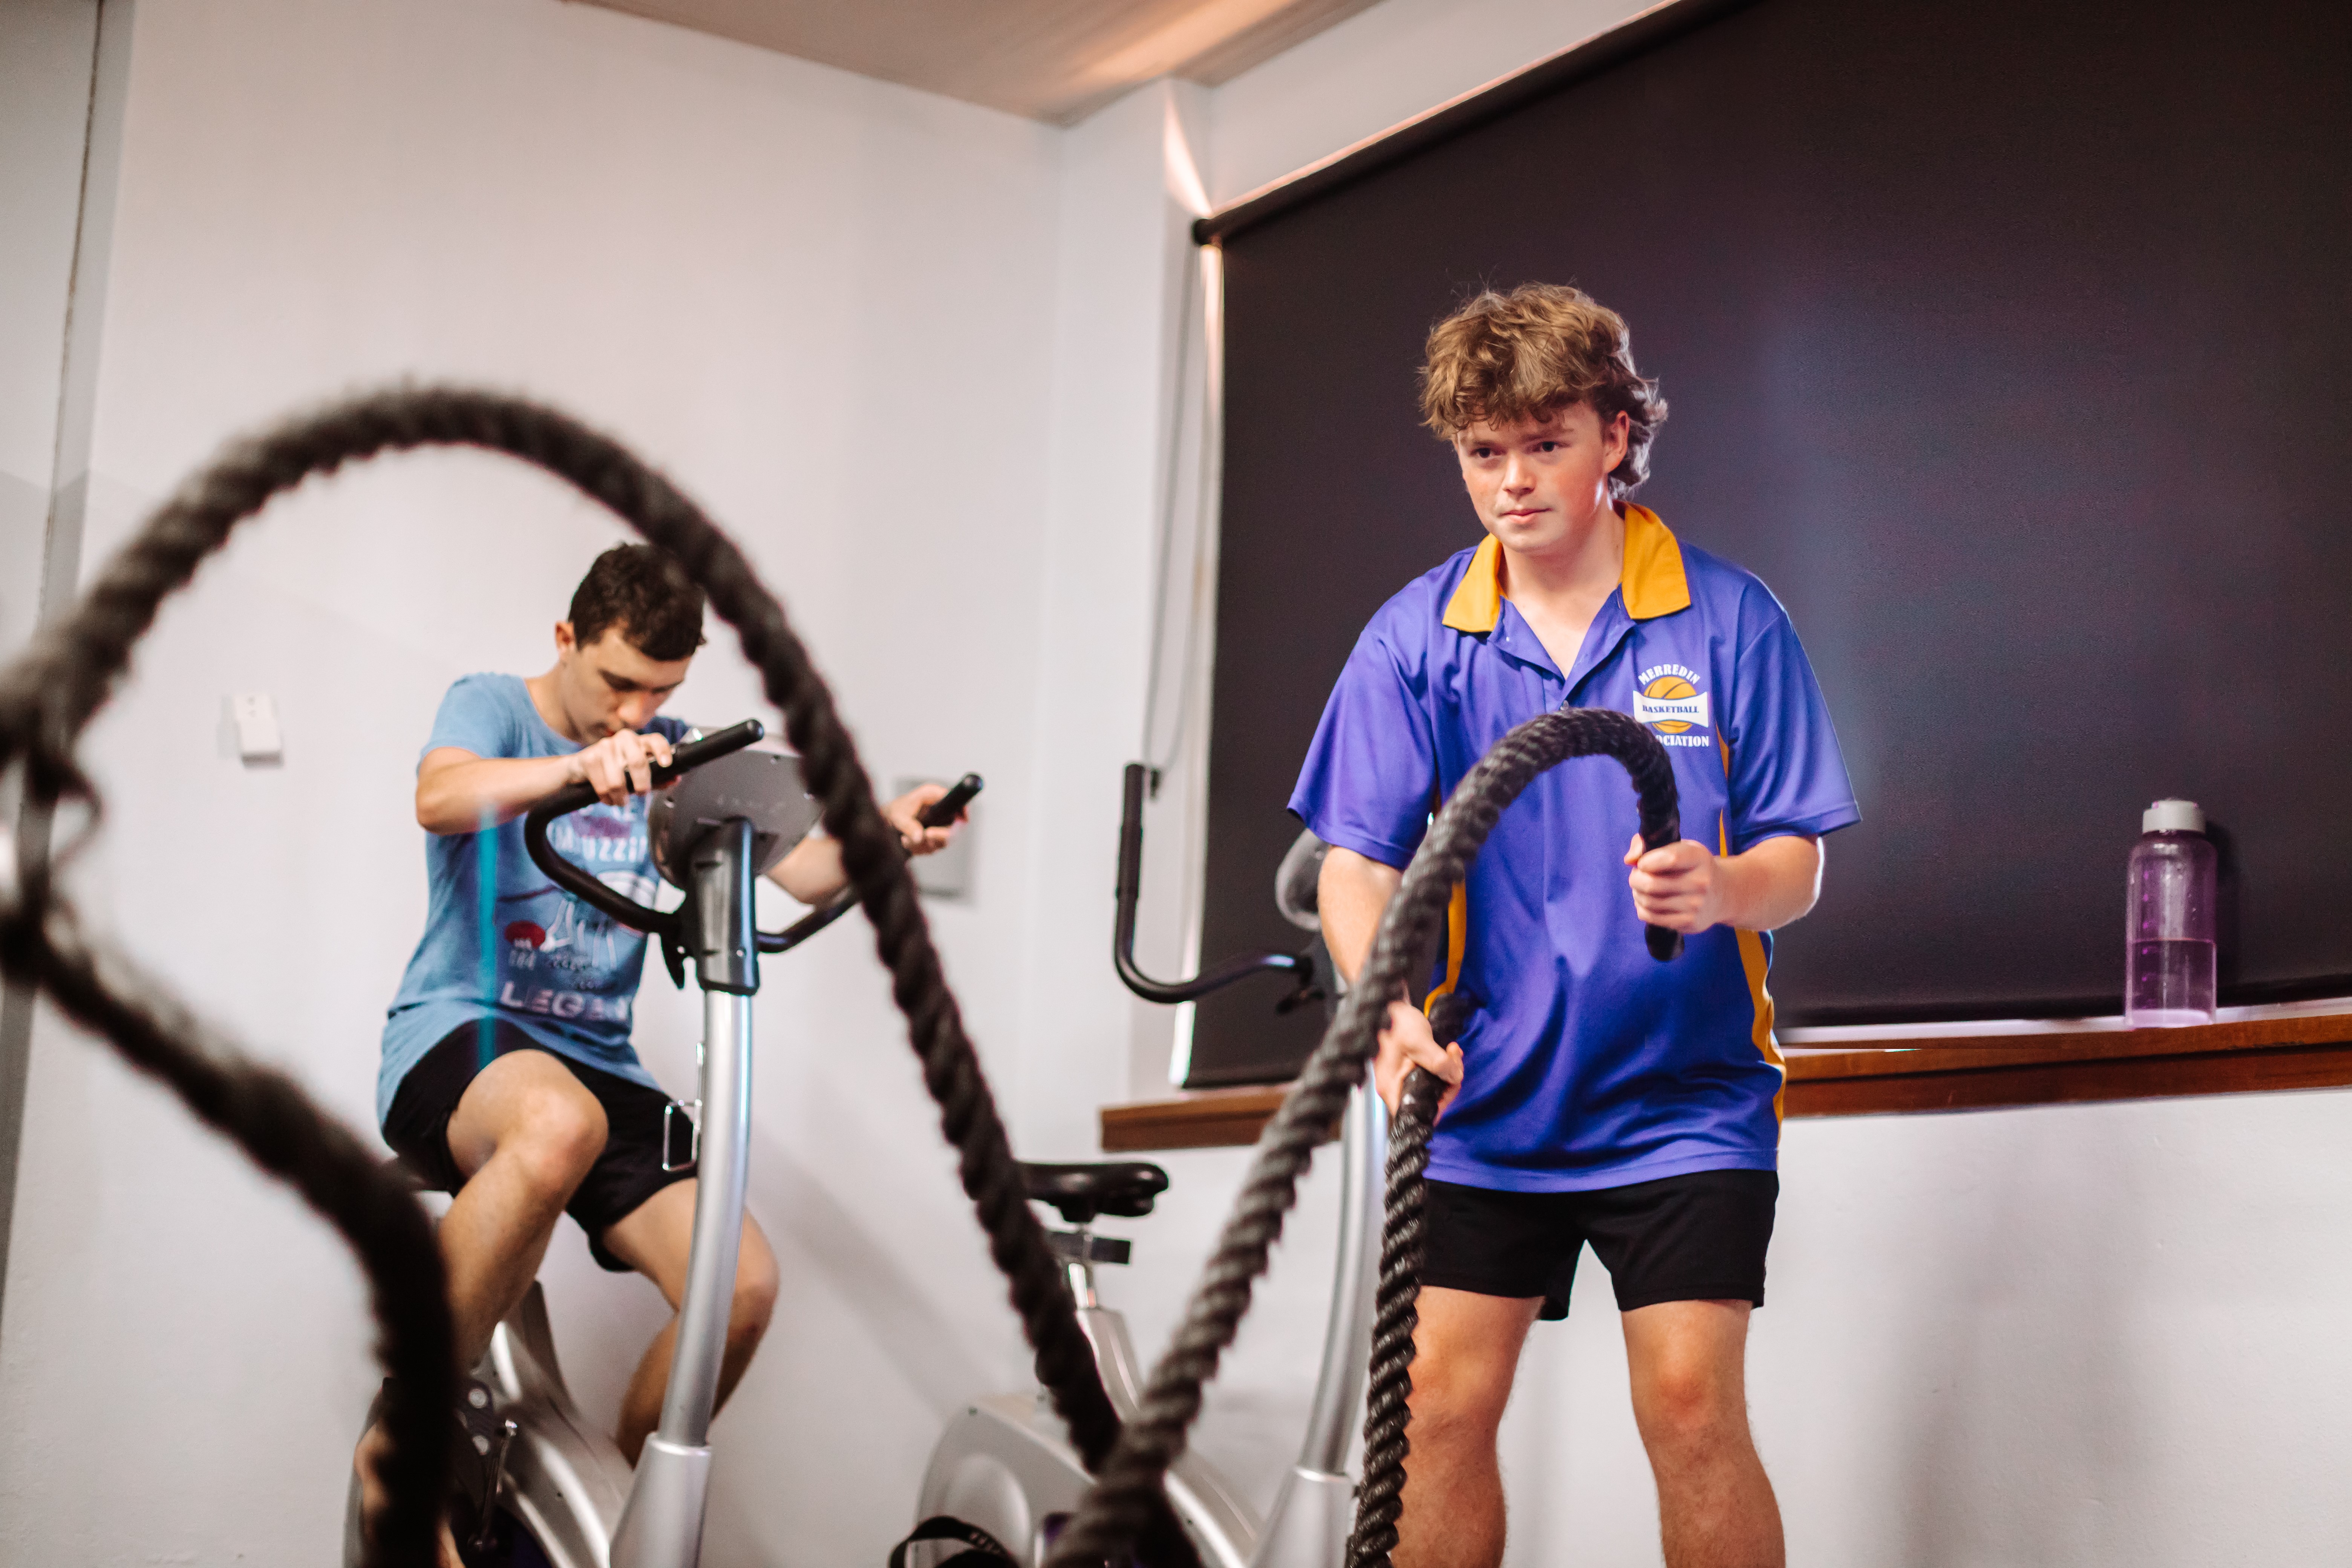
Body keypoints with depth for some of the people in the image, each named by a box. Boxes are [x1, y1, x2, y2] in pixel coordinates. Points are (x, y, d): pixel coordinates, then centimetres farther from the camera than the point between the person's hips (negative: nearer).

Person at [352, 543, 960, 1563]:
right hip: (457, 1034, -5)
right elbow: (441, 798, -23)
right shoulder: (491, 707, 1)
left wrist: (882, 832, -21)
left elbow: (804, 872, 2)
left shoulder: (675, 761, 14)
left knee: (743, 1284, -19)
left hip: (595, 1061, 5)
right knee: (559, 1123, -41)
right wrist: (580, 765, -42)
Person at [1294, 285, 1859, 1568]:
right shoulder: (1417, 637, 0)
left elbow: (1798, 863, -4)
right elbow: (1357, 861, -4)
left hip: (1682, 1093, -2)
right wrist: (1391, 1017, -23)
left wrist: (1718, 889, -28)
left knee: (1691, 1408, -9)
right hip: (1487, 1091, 2)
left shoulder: (1727, 620, -4)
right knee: (1440, 1403, 0)